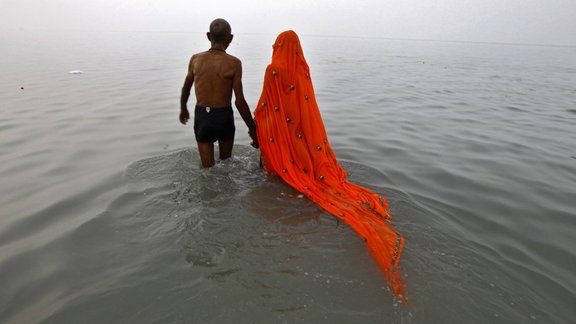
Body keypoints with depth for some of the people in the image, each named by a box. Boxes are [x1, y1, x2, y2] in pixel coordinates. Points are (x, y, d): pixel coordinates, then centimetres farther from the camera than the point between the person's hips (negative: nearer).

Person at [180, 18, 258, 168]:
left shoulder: (196, 59, -2)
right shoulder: (234, 63, -12)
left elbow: (185, 89, 11)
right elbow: (240, 102, -14)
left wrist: (183, 109, 30)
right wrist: (253, 128, -5)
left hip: (201, 116, 2)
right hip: (224, 116, -2)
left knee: (207, 167, 13)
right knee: (226, 162, 23)